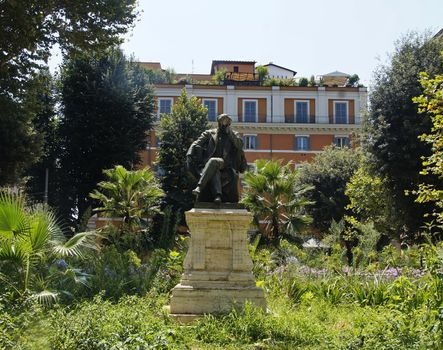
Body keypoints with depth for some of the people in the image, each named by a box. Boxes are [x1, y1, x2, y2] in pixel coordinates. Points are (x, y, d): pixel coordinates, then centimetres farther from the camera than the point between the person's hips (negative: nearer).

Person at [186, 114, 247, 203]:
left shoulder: (234, 135, 21)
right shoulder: (209, 133, 19)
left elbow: (240, 145, 0)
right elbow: (196, 144, 10)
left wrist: (229, 132, -1)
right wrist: (190, 155, -7)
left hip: (227, 167, 0)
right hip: (211, 166, 0)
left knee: (213, 161, -34)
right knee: (214, 172, -36)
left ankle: (199, 186, -46)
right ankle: (217, 195, -54)